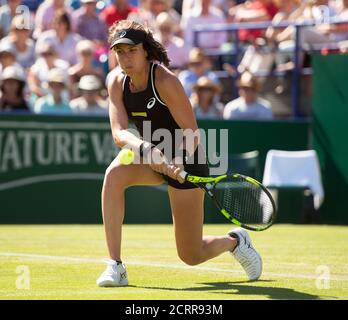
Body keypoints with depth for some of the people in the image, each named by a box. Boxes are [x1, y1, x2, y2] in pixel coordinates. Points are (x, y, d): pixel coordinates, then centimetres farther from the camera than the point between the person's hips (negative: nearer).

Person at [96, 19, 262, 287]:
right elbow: (119, 132, -20)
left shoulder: (165, 81, -24)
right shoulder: (117, 84, -9)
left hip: (185, 161, -5)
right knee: (115, 173, -31)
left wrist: (179, 161, -40)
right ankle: (115, 266, -26)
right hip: (151, 157, 5)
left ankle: (234, 241, 36)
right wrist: (146, 149, -39)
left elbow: (191, 133, -22)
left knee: (192, 256, -1)